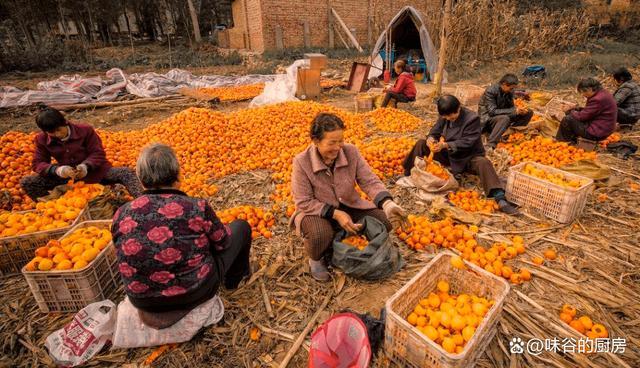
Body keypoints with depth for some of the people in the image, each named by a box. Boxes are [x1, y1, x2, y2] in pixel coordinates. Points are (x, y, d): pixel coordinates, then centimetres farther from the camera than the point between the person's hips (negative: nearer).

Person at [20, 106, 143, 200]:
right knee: (26, 182, -15)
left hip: (94, 172, -3)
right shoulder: (41, 139, -4)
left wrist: (86, 166, -30)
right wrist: (57, 170, -27)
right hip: (67, 176, 3)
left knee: (126, 173, -30)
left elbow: (98, 153, -10)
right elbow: (37, 163, -4)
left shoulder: (85, 130, -12)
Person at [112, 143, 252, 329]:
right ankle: (234, 278, 38)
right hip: (195, 291, -4)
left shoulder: (121, 214, -10)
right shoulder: (195, 207, -23)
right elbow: (222, 241, -6)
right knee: (241, 227, 14)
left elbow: (126, 256, 5)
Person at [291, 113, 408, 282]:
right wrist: (336, 214, -29)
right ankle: (315, 260, 2)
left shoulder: (351, 152, -15)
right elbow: (304, 202, -20)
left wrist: (387, 204, -34)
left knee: (384, 220, -10)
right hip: (315, 212, -4)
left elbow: (369, 181, -15)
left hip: (348, 206, 5)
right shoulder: (302, 162, -23)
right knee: (320, 234, -37)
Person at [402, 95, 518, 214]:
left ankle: (500, 200, -49)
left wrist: (446, 145, -40)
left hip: (469, 157, -5)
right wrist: (431, 138, -28)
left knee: (483, 163, -38)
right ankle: (408, 174, -6)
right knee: (421, 143, -7)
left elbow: (467, 142, -26)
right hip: (448, 155, 5)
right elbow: (435, 131, -1)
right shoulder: (444, 116, -3)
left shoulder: (472, 118, -20)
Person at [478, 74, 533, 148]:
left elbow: (511, 106, 10)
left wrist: (519, 110, -14)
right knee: (505, 118, -39)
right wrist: (514, 111, -26)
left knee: (529, 112, 1)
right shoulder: (490, 91, -20)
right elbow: (492, 111, -26)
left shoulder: (509, 92, 2)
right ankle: (490, 146, -46)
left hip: (502, 117, 8)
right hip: (487, 119, -8)